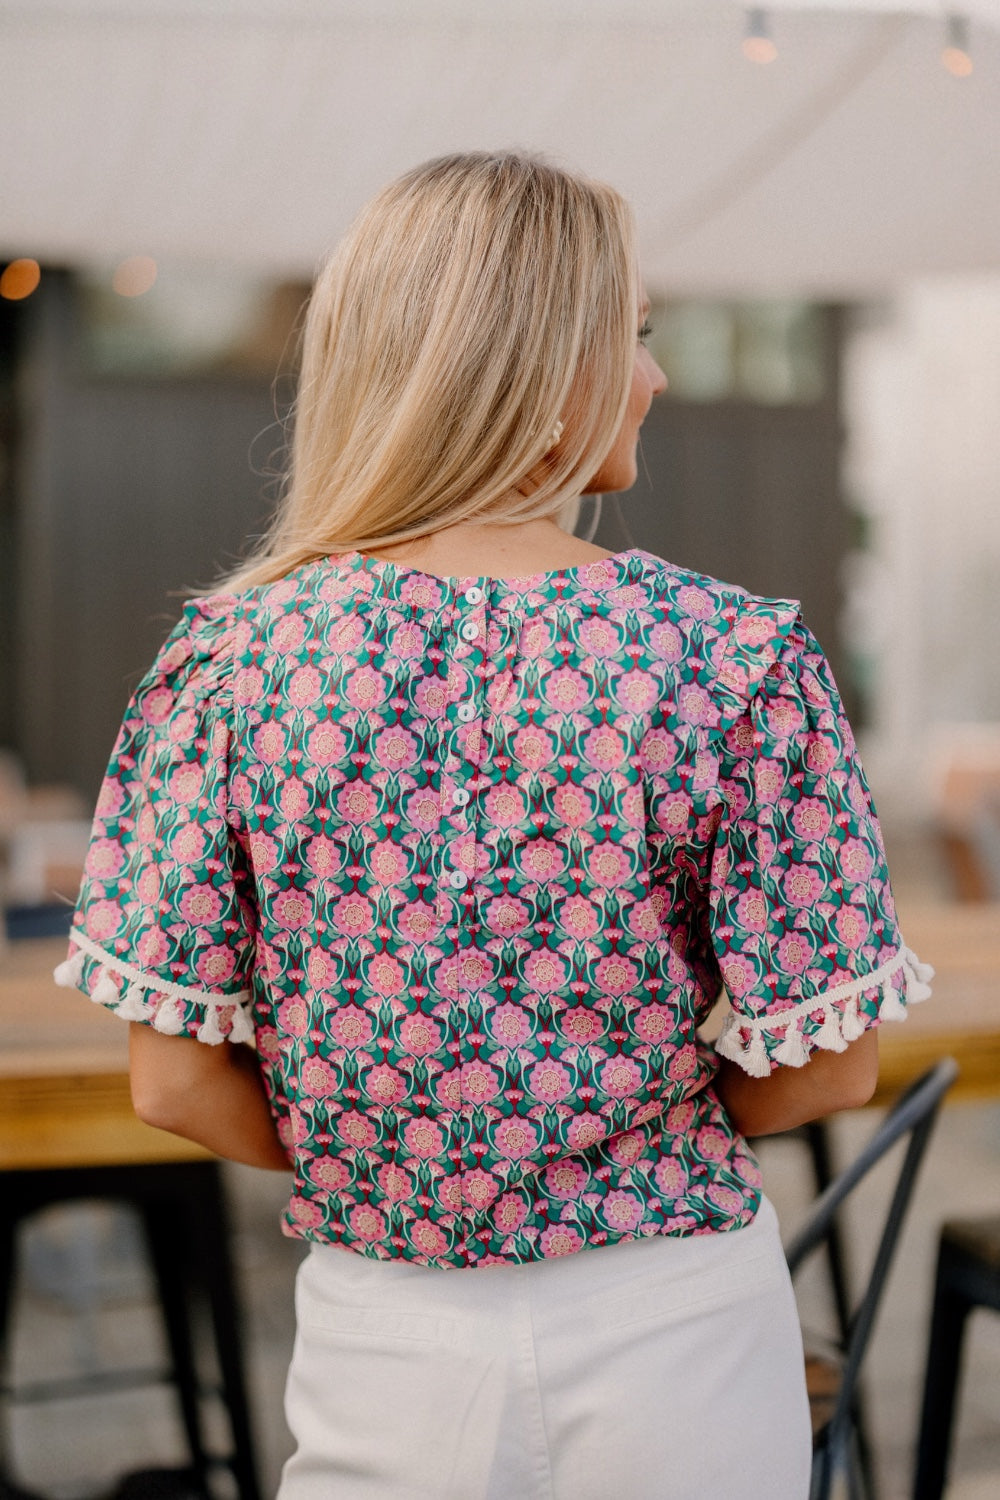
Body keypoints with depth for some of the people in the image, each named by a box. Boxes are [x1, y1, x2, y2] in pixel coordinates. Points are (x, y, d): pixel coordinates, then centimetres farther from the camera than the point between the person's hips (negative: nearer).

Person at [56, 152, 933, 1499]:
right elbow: (827, 1065, -9)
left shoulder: (233, 653, -9)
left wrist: (391, 1160, 8)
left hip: (388, 1340, 1)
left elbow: (174, 1082, -7)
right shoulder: (735, 656, -13)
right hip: (679, 1335, 0)